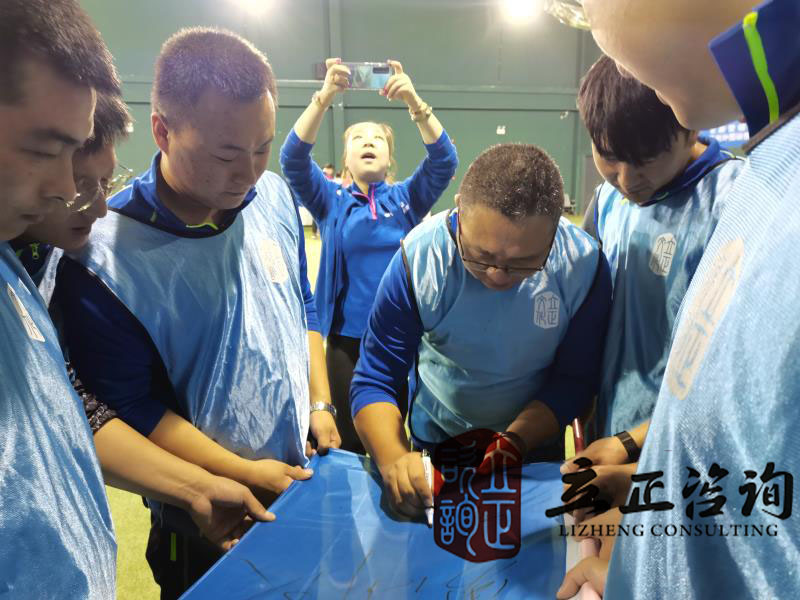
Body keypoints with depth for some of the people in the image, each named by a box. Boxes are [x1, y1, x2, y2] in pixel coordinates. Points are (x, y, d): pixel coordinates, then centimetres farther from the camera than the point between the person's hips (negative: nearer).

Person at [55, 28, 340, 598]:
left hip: (305, 474, 5)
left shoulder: (274, 195, -6)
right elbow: (129, 407, -17)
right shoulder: (102, 256, -24)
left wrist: (320, 404, 2)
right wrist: (246, 474, -16)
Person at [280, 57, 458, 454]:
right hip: (347, 338, 0)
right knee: (350, 441, 11)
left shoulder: (406, 199, 2)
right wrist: (325, 96, -27)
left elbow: (445, 160, -12)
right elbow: (293, 158, -15)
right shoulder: (330, 200, 0)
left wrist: (414, 102, -25)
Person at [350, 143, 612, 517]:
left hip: (535, 443, 0)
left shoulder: (583, 266, -26)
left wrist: (513, 443, -29)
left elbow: (574, 382, -16)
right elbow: (374, 381, -24)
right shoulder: (419, 258, -28)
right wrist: (393, 457, -41)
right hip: (433, 443, 0)